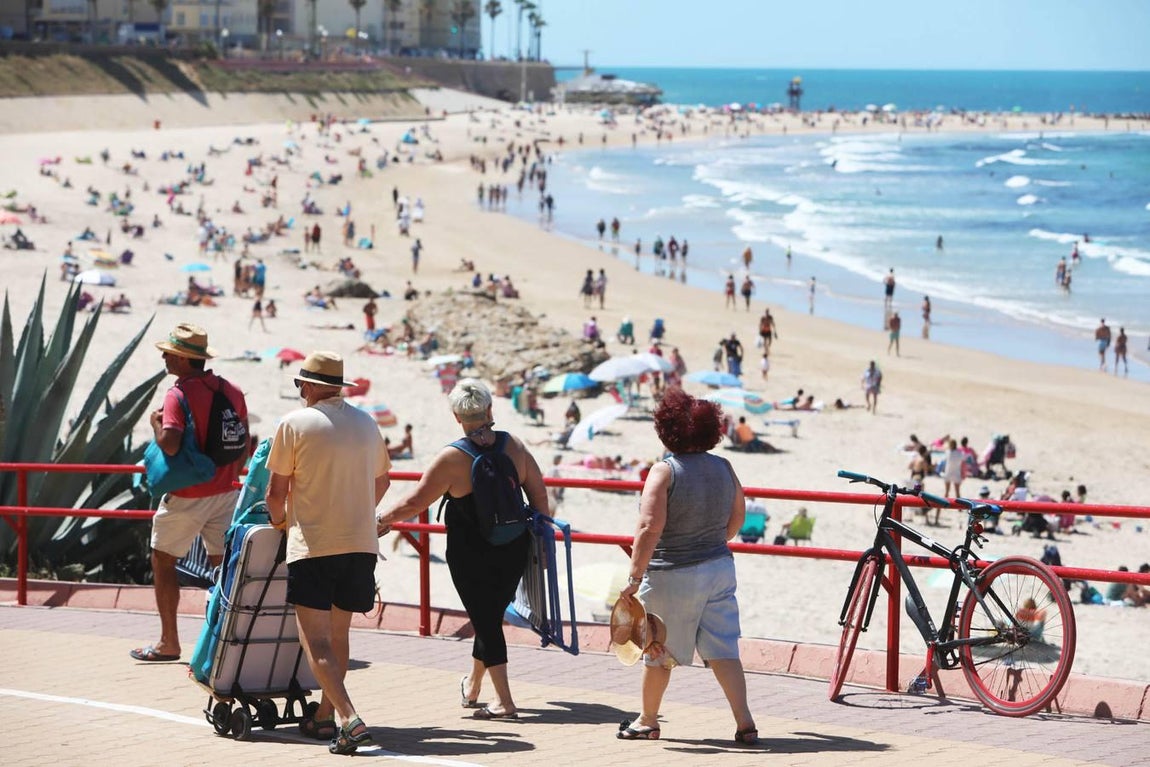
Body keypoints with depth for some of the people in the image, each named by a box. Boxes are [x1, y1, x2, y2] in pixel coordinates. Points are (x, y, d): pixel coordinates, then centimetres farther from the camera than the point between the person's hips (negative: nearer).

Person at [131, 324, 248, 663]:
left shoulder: (178, 395, -16)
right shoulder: (231, 392, 5)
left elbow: (170, 444, -27)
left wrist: (156, 423, -8)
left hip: (187, 496, -6)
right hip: (224, 493, 6)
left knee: (162, 561, 7)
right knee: (222, 564, 10)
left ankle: (169, 643, 9)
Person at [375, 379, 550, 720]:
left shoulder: (452, 458, -16)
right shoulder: (514, 445, -5)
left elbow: (415, 502, -11)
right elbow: (539, 494, 3)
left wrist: (381, 521, 4)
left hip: (471, 554, -4)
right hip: (514, 549, 5)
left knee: (485, 620, 4)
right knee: (492, 614, 19)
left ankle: (504, 702, 0)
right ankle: (472, 686, 38)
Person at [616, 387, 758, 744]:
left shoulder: (664, 471, -16)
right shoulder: (724, 467, 2)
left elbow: (650, 528, -22)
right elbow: (737, 517, 15)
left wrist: (635, 577, -19)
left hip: (672, 577, -5)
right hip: (720, 569, 5)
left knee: (658, 651, 12)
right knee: (723, 649, 4)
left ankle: (648, 721, 27)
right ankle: (745, 722, -5)